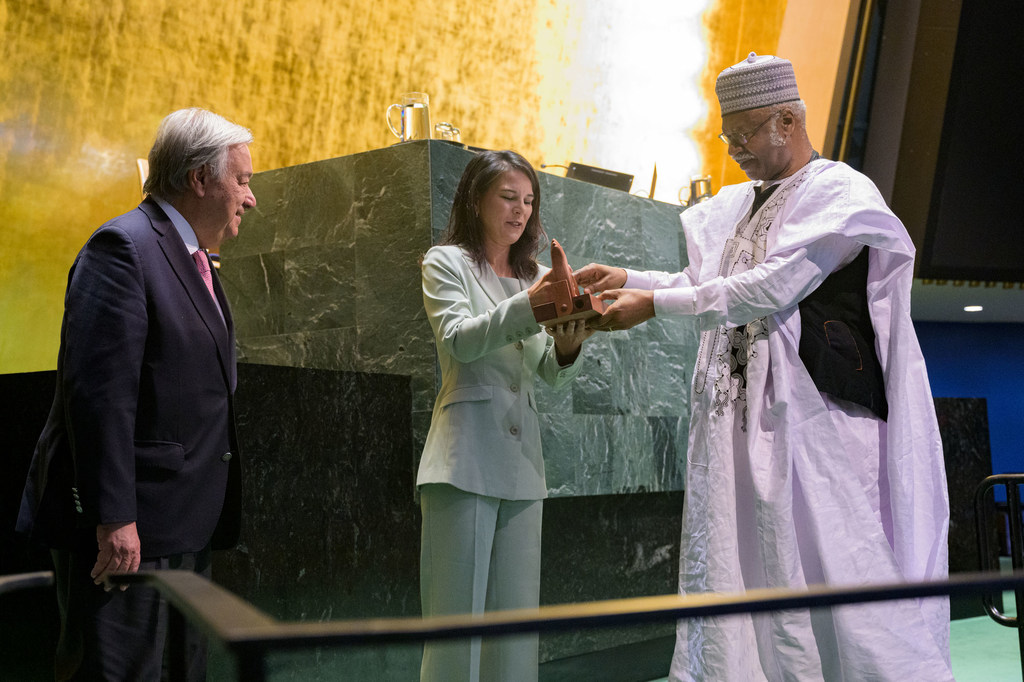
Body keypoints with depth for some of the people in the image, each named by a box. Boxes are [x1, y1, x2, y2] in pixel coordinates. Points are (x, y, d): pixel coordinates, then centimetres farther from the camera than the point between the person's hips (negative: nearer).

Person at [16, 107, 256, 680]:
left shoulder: (196, 261, 17)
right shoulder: (123, 246, -13)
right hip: (129, 525, -10)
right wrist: (114, 518, -24)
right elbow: (99, 393, -21)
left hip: (187, 525, 10)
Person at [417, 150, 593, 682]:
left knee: (517, 614, 6)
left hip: (521, 459, 5)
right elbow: (458, 340, -12)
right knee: (458, 612, -5)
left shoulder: (536, 275, 19)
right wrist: (527, 306, -26)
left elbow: (552, 374, 9)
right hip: (466, 458, -5)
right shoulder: (446, 262, 5)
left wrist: (567, 346, -14)